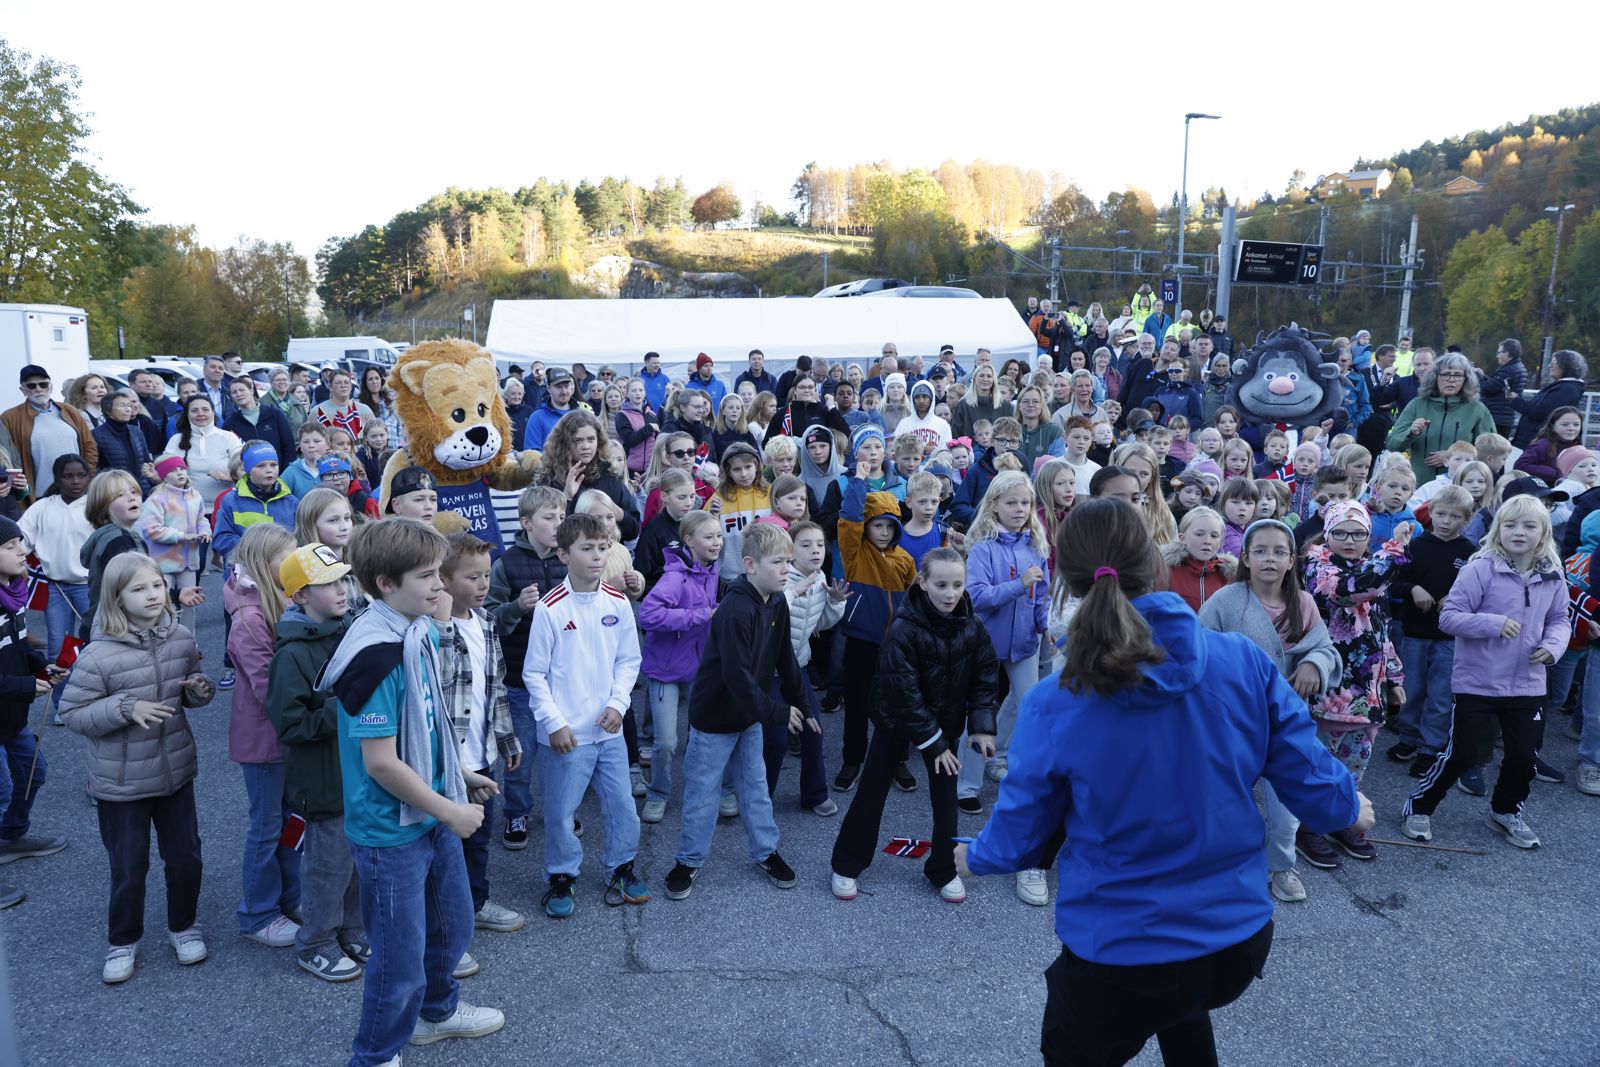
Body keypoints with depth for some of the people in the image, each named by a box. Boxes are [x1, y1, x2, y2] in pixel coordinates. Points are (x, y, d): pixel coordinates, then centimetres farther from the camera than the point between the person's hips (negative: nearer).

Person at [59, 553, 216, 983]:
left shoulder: (182, 639, -5)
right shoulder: (99, 655, -19)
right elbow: (71, 713, -13)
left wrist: (200, 690, -11)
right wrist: (125, 709, -26)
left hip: (175, 770, 4)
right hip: (122, 783, -4)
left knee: (185, 856, 15)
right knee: (129, 868, 11)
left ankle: (183, 926, 39)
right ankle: (122, 941, 35)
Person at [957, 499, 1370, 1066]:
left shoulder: (1054, 707, -20)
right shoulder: (1244, 661, -15)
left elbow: (1021, 838, -7)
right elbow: (1310, 780, -4)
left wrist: (975, 857, 17)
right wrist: (1351, 807, 20)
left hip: (1119, 958, -3)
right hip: (1240, 940, 3)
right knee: (1178, 1002, 38)